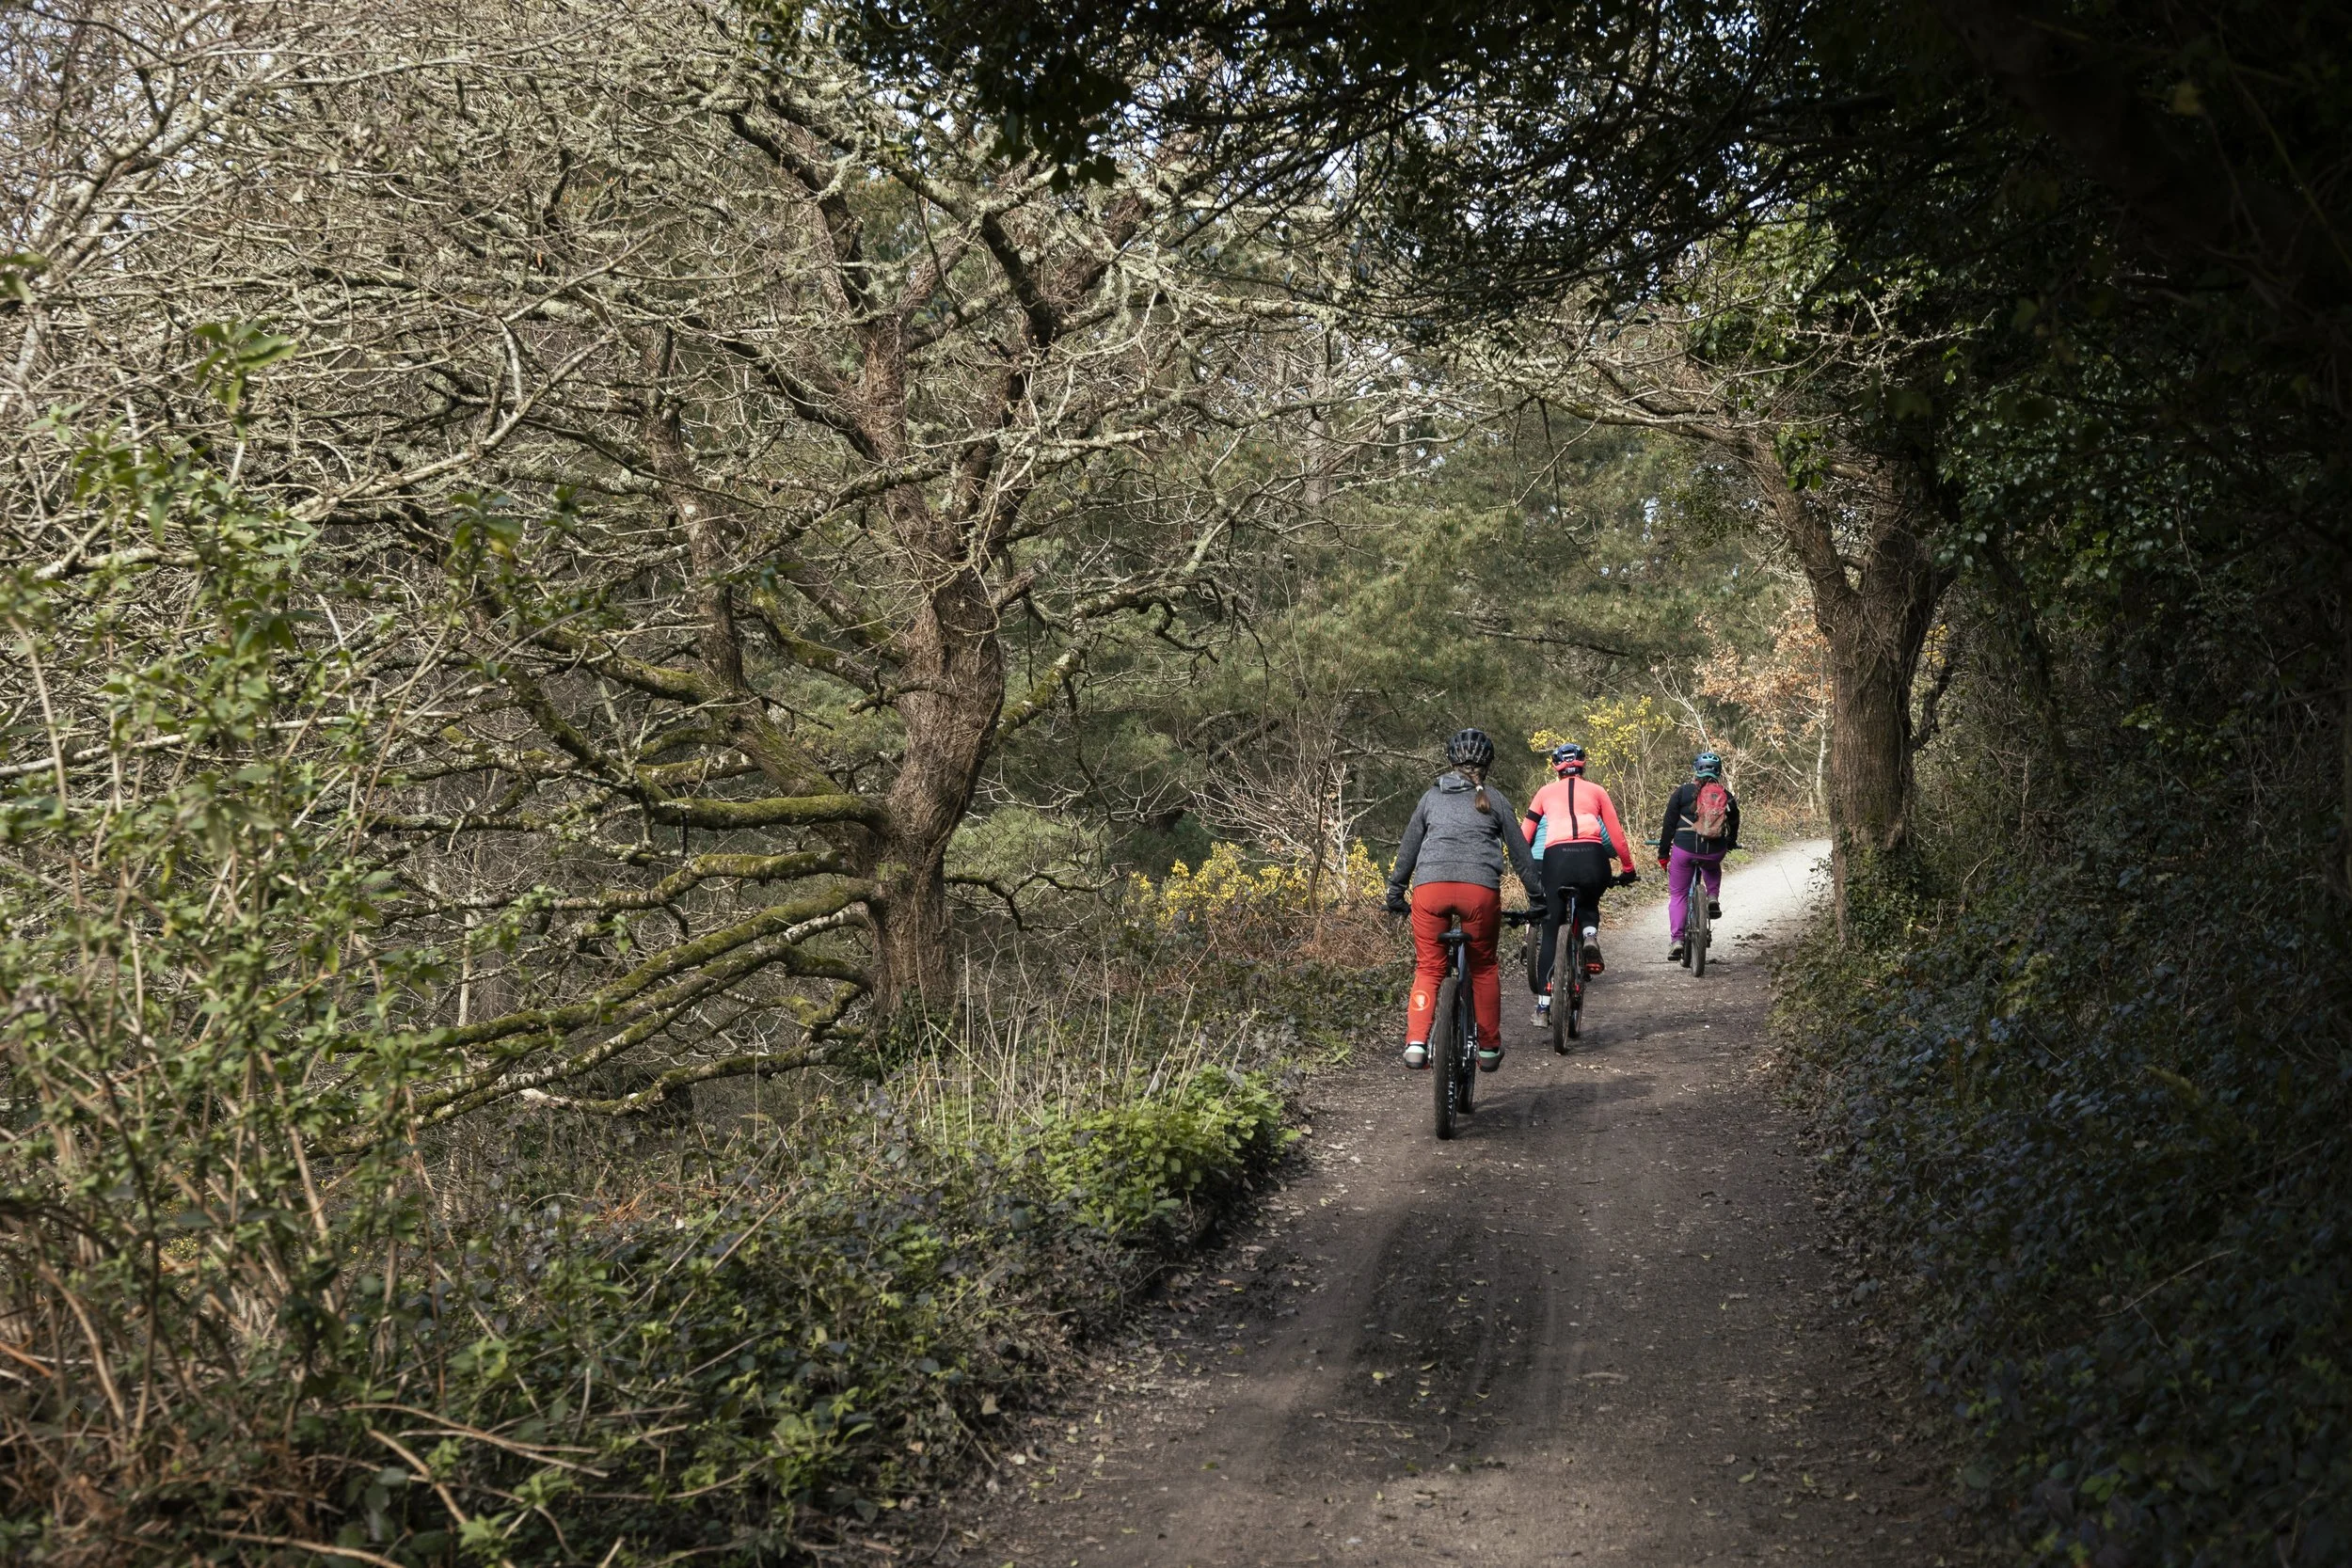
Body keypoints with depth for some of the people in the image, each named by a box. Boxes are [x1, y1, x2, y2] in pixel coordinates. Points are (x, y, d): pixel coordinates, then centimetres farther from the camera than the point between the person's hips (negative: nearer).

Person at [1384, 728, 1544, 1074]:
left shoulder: (1432, 797, 20)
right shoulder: (1494, 799, 16)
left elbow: (1408, 848, 22)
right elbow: (1519, 852, 19)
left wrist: (1395, 894, 30)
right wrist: (1537, 896, 27)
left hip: (1430, 886, 1)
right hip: (1480, 887, -1)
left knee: (1428, 968, 10)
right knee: (1483, 968, 17)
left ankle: (1415, 1043, -7)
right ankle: (1489, 1049, 21)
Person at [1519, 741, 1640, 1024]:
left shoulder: (1546, 792, 22)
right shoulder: (1596, 791, 22)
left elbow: (1525, 836, 20)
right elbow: (1617, 835, 19)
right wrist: (1629, 869, 29)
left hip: (1555, 857, -1)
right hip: (1592, 857, 1)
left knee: (1550, 932, 8)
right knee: (1589, 903, 34)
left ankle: (1543, 1006, 4)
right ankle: (1590, 938, 1)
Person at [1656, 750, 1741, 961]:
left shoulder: (1682, 793, 1)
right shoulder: (1727, 796, 7)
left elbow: (1669, 824, 1)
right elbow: (1734, 825, 19)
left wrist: (1663, 854, 9)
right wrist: (1731, 844, 40)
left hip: (1684, 849, -2)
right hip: (1715, 852, 2)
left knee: (1677, 896, 11)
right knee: (1713, 869, 39)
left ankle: (1677, 940, 1)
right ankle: (1713, 898, 16)